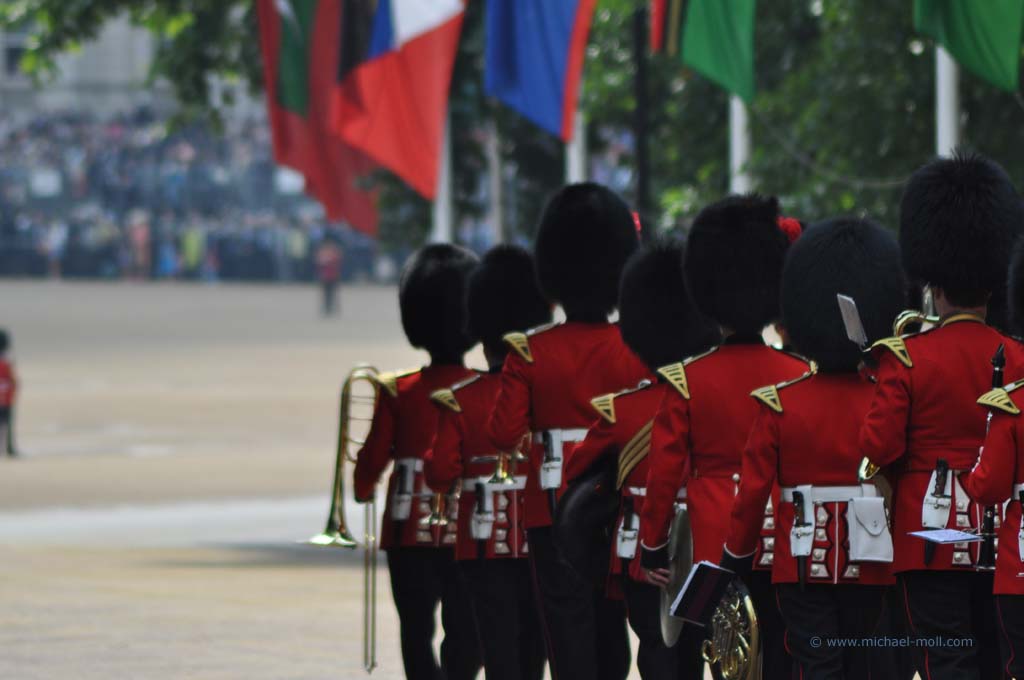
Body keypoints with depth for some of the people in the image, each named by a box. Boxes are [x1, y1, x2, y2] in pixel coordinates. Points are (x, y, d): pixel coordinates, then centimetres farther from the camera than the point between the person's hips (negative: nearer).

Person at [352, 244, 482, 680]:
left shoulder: (398, 392, -6)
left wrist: (363, 489, 21)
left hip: (411, 531, 0)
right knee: (464, 630, 7)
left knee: (417, 630, 5)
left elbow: (373, 460, 0)